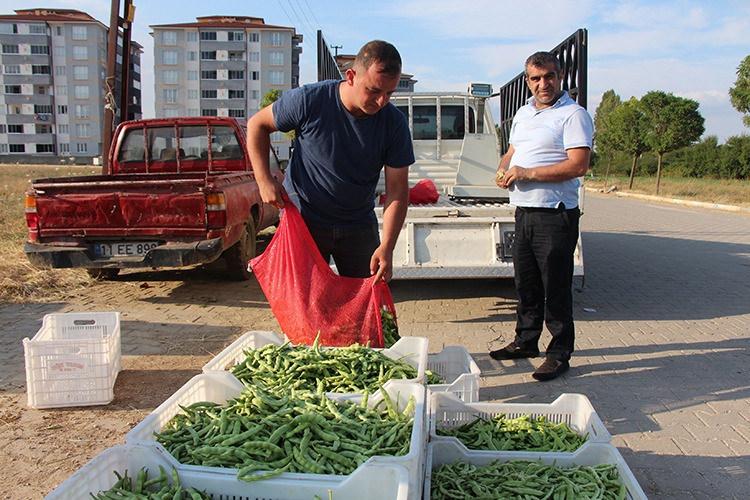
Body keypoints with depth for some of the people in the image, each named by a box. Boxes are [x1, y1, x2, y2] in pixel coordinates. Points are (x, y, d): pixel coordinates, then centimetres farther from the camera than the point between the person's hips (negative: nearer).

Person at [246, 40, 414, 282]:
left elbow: (397, 191, -12)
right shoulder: (309, 100, -18)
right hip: (304, 219, -2)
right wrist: (264, 179, -12)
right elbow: (257, 124, -1)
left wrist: (387, 247, -24)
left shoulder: (394, 123, -12)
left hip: (359, 225, 2)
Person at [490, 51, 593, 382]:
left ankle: (559, 354, 10)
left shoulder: (573, 115, -9)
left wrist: (527, 173, -19)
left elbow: (578, 165, -19)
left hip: (556, 215, -8)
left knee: (556, 287, -1)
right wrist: (503, 170, 3)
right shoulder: (523, 113, 16)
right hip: (524, 212, 8)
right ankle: (525, 342, 31)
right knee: (526, 283, 17)